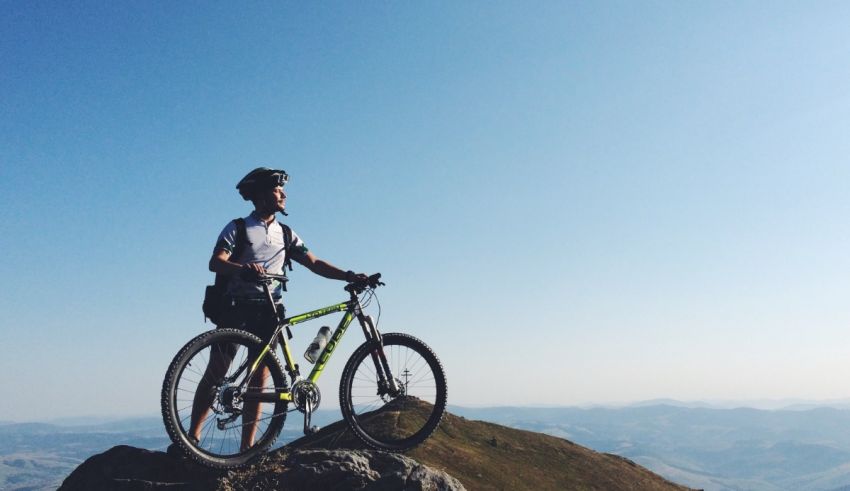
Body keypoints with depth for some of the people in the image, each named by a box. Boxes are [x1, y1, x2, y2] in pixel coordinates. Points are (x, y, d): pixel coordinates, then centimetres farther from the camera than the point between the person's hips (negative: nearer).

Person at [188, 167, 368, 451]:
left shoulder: (285, 234, 16)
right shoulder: (238, 229, 1)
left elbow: (315, 264, 10)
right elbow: (215, 262, -13)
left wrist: (349, 276, -3)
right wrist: (243, 268, -35)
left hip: (268, 313, 4)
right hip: (237, 308, -4)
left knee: (258, 380, 2)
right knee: (216, 373, -6)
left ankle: (247, 448, 6)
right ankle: (192, 436, 2)